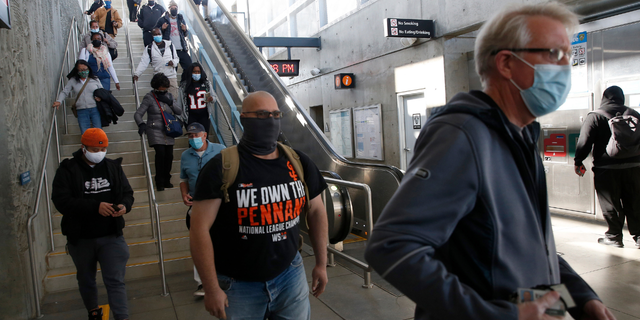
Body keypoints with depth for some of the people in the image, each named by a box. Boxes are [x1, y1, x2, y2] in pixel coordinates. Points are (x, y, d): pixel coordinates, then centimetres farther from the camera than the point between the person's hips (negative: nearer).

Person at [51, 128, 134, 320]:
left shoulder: (113, 167, 2)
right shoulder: (67, 170, -8)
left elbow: (127, 193, 7)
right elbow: (61, 201, -18)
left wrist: (124, 205, -18)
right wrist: (95, 206, -28)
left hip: (111, 236, 0)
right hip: (80, 239, 0)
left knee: (115, 281, -5)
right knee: (86, 280, 21)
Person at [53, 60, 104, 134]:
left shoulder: (95, 79, 8)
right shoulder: (73, 81, 9)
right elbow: (64, 92, 8)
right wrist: (59, 101, -10)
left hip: (95, 109, 0)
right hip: (82, 111, 0)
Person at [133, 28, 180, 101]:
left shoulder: (170, 45, 10)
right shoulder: (149, 48, 7)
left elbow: (176, 58, 15)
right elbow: (143, 62, 1)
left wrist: (173, 62, -9)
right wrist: (137, 74, -11)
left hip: (171, 76, 1)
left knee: (174, 97, -3)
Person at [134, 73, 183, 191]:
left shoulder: (169, 96, 10)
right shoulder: (149, 97, -5)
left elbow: (179, 112, 7)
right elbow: (137, 114, -10)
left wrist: (170, 102, -9)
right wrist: (141, 124, -29)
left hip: (168, 132, 5)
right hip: (155, 131, -4)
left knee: (169, 155, -1)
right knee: (160, 153, -19)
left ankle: (166, 180, 17)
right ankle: (159, 182, -7)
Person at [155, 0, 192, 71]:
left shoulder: (180, 19, 15)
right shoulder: (163, 20, 2)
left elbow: (185, 35, 20)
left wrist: (185, 30, -3)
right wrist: (162, 29, -14)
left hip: (181, 49, 3)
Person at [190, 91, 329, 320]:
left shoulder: (298, 162, -1)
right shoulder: (222, 168, -15)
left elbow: (316, 210, 9)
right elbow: (200, 228, -15)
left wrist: (321, 264, 11)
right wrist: (211, 289, -14)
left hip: (290, 276, 4)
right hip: (238, 285, -3)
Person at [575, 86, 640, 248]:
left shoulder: (594, 117, -6)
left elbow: (584, 142, -11)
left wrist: (578, 162, -1)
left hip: (606, 168, -4)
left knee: (610, 204, 5)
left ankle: (614, 236, 11)